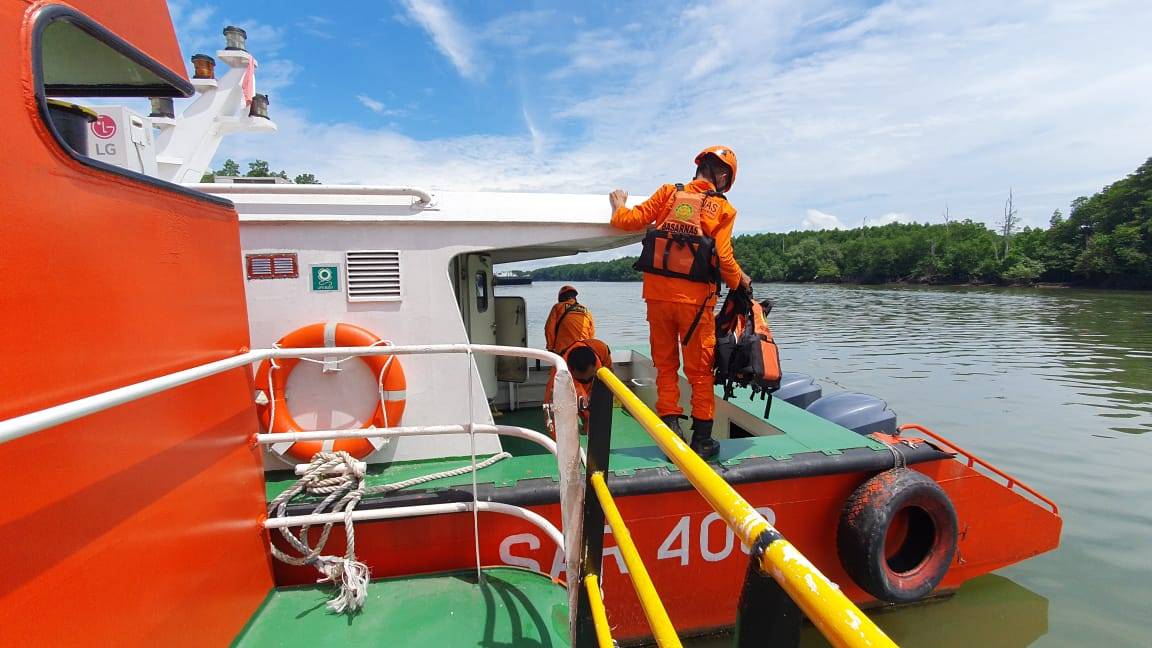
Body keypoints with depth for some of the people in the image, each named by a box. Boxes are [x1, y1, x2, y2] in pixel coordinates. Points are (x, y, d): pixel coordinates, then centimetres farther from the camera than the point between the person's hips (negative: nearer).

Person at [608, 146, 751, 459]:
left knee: (665, 364, 14)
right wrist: (740, 281, 13)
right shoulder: (722, 207, 2)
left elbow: (628, 221, 2)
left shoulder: (669, 192, 6)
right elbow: (724, 257, -6)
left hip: (657, 292, 2)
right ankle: (702, 438, 18)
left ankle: (671, 430, 15)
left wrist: (619, 206, 24)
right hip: (695, 297, -2)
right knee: (699, 369, 10)